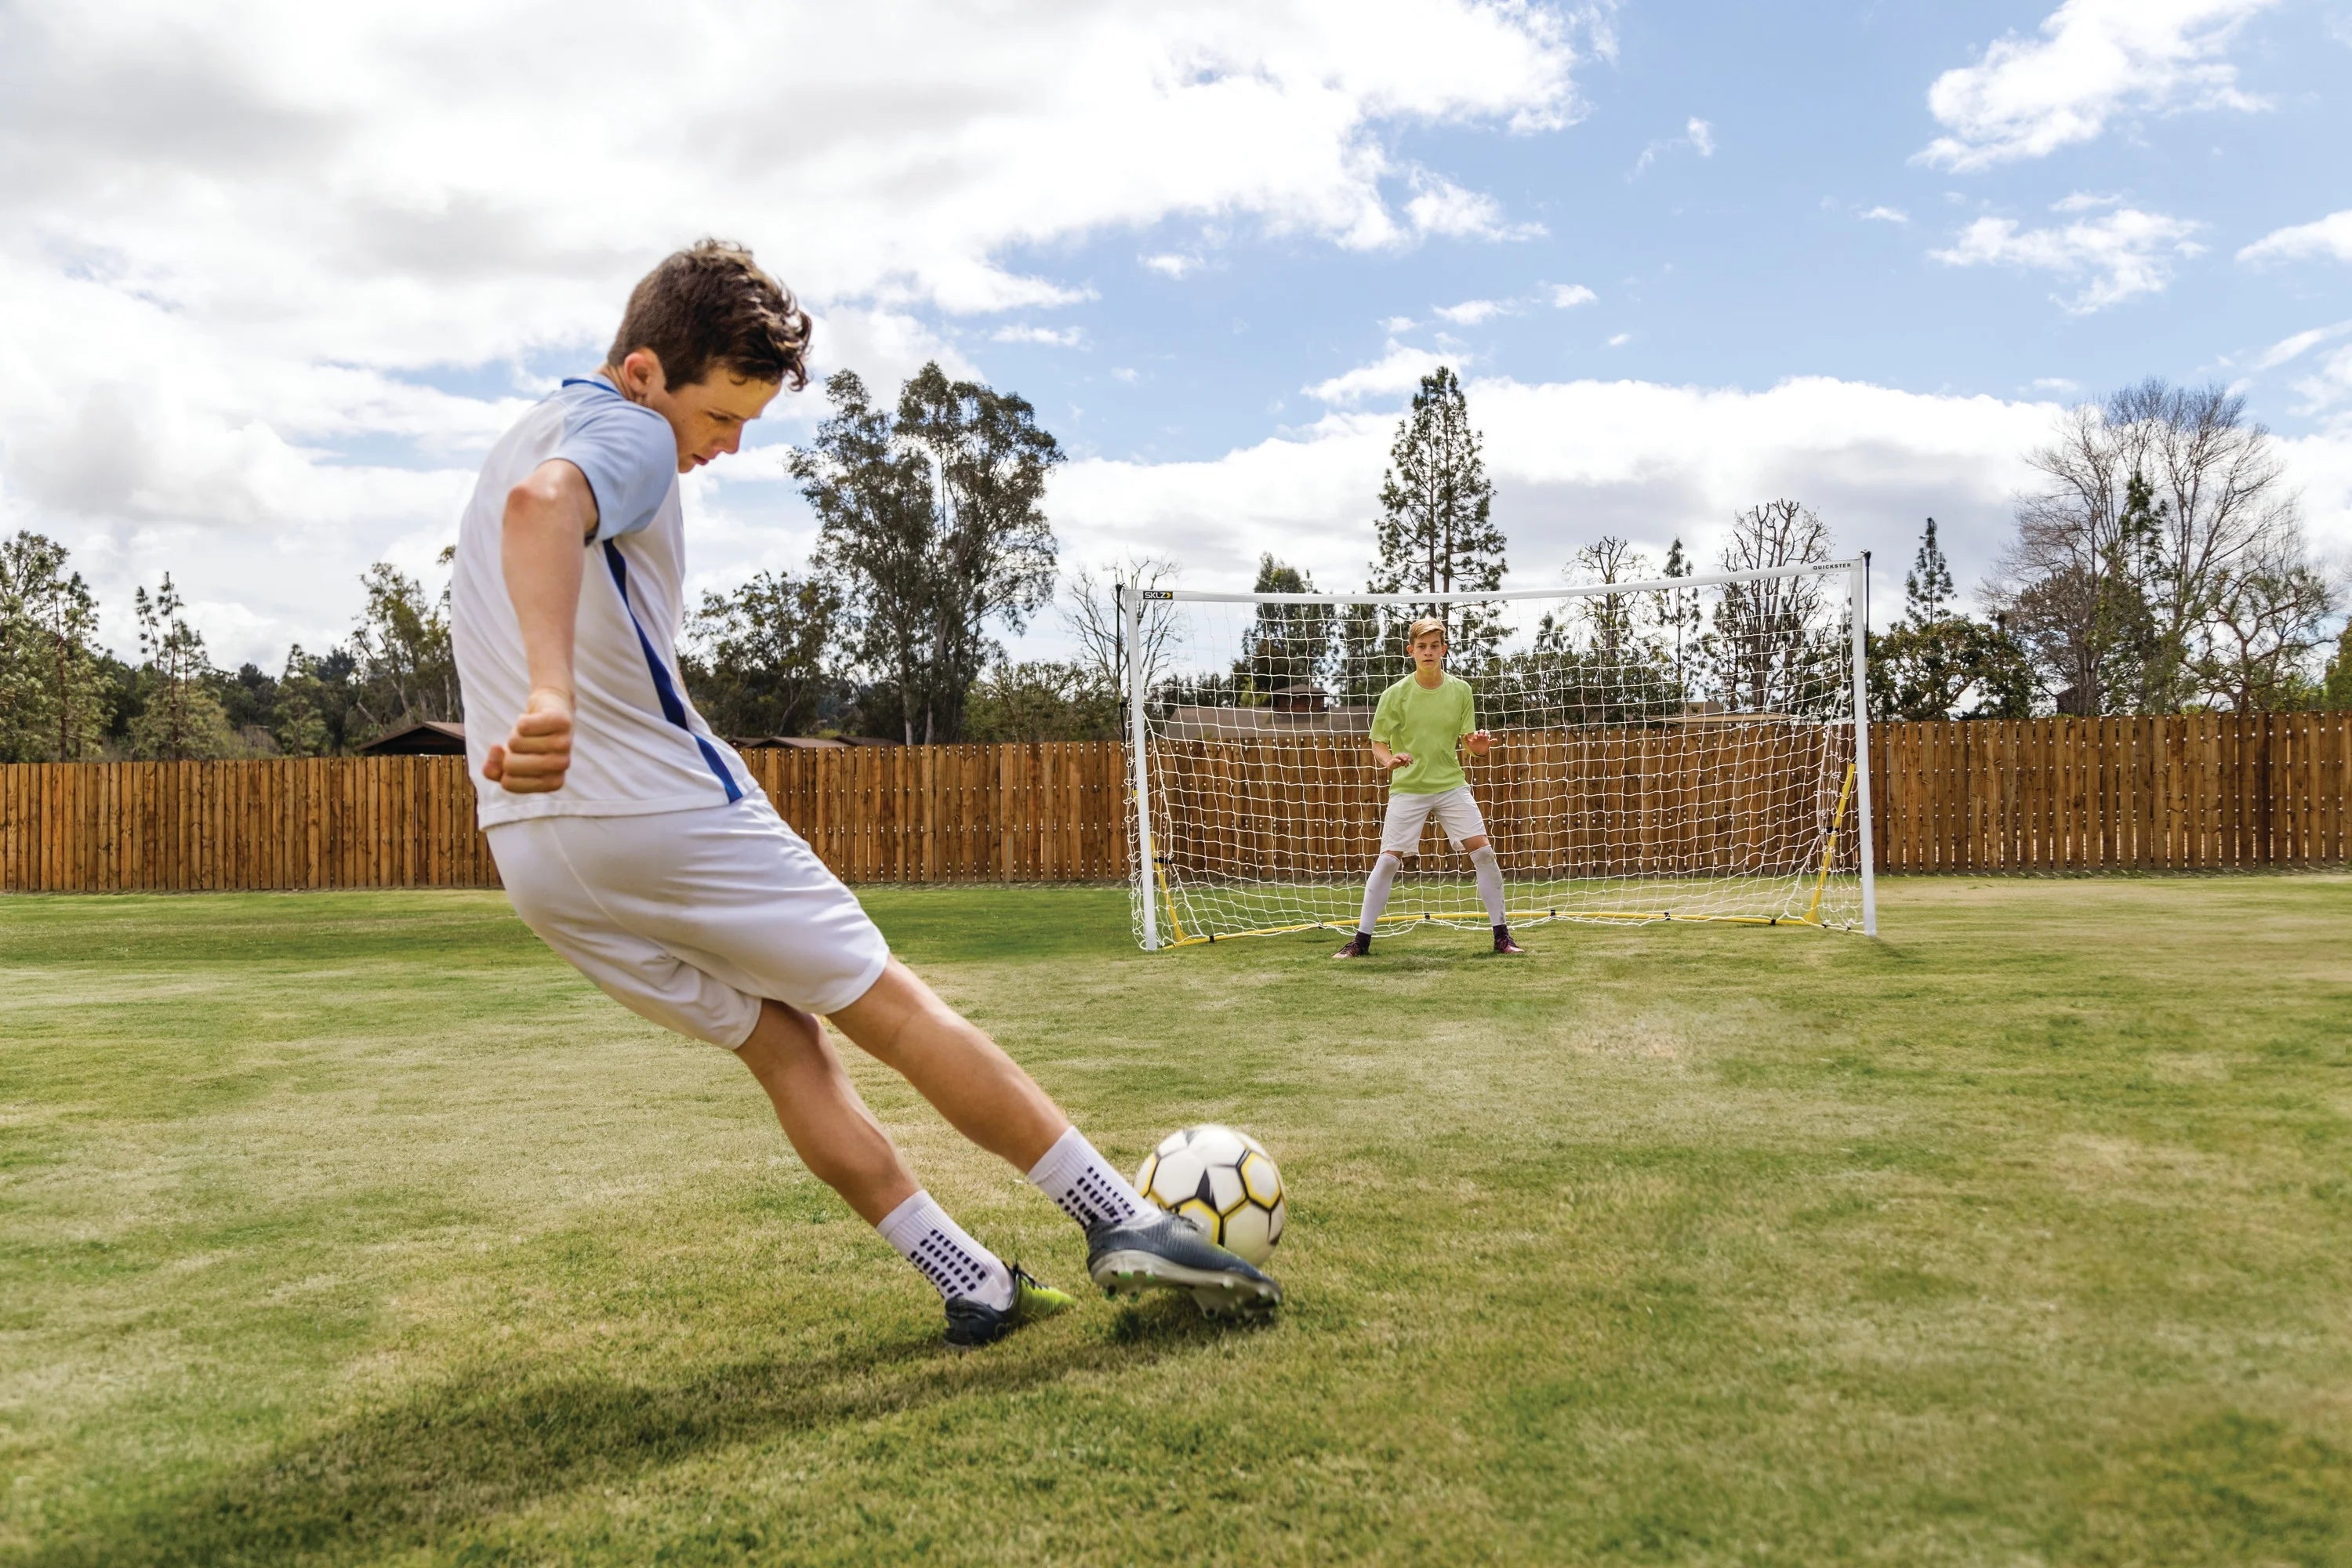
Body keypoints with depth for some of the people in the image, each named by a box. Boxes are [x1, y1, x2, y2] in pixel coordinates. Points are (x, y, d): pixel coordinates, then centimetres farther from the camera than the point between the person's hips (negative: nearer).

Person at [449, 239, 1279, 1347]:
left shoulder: (527, 433, 23)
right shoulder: (624, 433, -8)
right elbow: (541, 506, -31)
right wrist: (549, 696, -46)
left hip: (532, 858, 9)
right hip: (660, 807, -9)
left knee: (785, 1047, 10)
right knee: (894, 1009, -1)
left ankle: (971, 1285, 9)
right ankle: (1127, 1224, 4)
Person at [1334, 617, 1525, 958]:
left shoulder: (1460, 690, 1)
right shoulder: (1396, 694, -6)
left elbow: (1468, 742, 6)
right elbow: (1378, 744, -2)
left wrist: (1478, 745, -18)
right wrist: (1389, 759, -25)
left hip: (1451, 784, 2)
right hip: (1408, 789, -2)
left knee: (1484, 853, -8)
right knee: (1387, 860, -7)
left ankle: (1502, 936, 4)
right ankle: (1361, 940, 4)